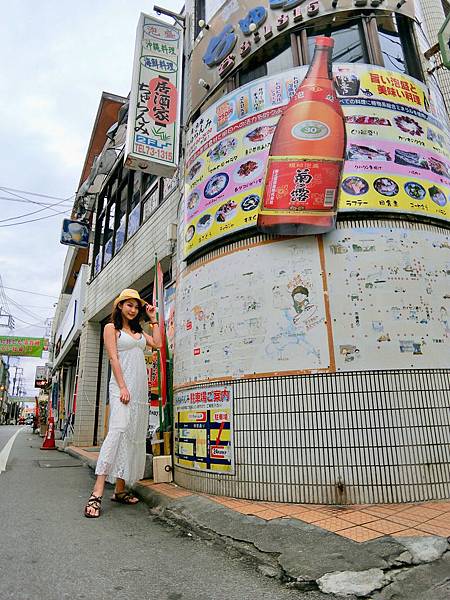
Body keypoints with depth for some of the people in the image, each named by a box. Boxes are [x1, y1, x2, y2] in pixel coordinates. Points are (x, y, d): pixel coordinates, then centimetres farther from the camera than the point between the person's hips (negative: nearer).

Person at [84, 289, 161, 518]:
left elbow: (157, 343, 8)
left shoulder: (139, 331, 21)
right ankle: (97, 493, -20)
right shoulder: (111, 328, 5)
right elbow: (114, 358, -6)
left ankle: (120, 489, 10)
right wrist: (122, 387, -16)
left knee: (134, 437, 3)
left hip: (141, 388, 7)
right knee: (118, 431, -20)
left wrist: (153, 319, 13)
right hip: (122, 386, -6)